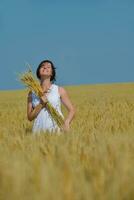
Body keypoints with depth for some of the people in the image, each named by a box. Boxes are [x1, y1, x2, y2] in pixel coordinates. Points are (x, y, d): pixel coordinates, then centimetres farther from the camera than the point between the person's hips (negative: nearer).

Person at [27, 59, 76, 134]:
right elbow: (30, 117, 8)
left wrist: (66, 123, -10)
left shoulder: (60, 90, 7)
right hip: (39, 130, 1)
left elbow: (72, 110, 8)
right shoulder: (32, 93, 11)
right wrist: (41, 104, -7)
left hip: (57, 130, -1)